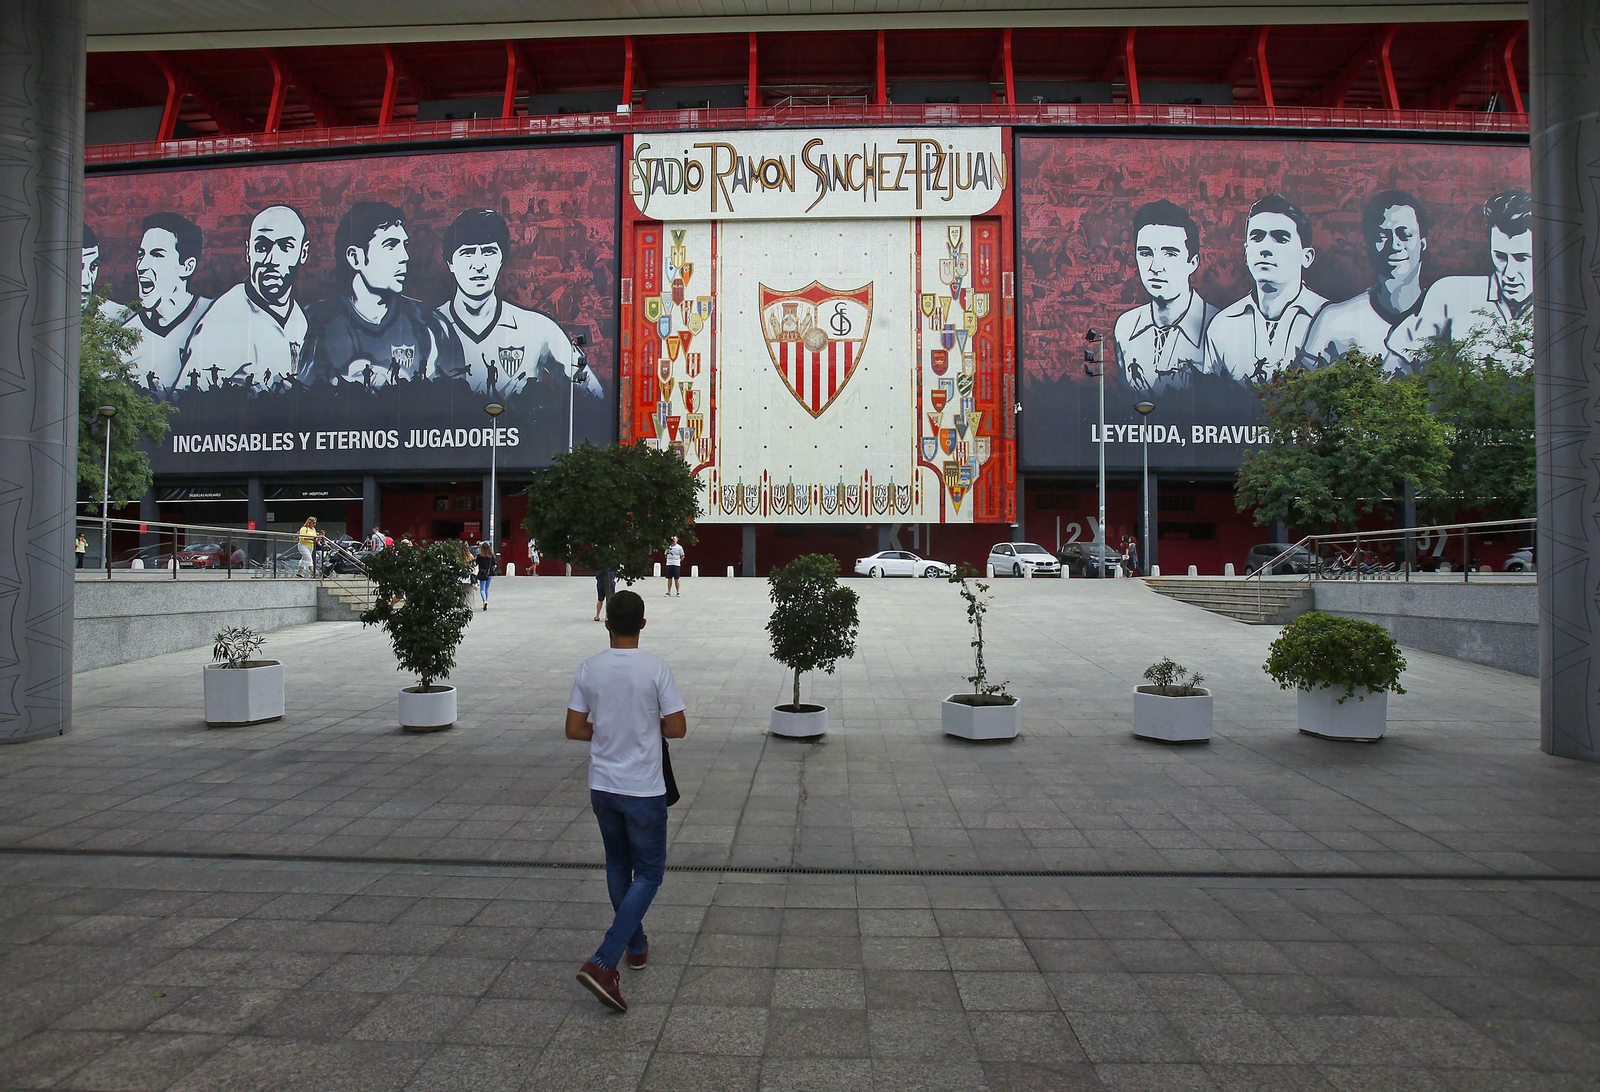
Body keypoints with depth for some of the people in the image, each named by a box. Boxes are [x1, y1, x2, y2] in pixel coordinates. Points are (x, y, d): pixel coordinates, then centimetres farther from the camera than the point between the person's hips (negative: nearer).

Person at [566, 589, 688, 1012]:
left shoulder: (590, 668, -5)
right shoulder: (656, 667, -16)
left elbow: (574, 729, -1)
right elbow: (677, 728, -12)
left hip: (602, 786, 4)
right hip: (643, 790, -4)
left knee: (618, 865, 22)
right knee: (649, 873, 7)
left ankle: (637, 946, 36)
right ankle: (603, 962, -5)